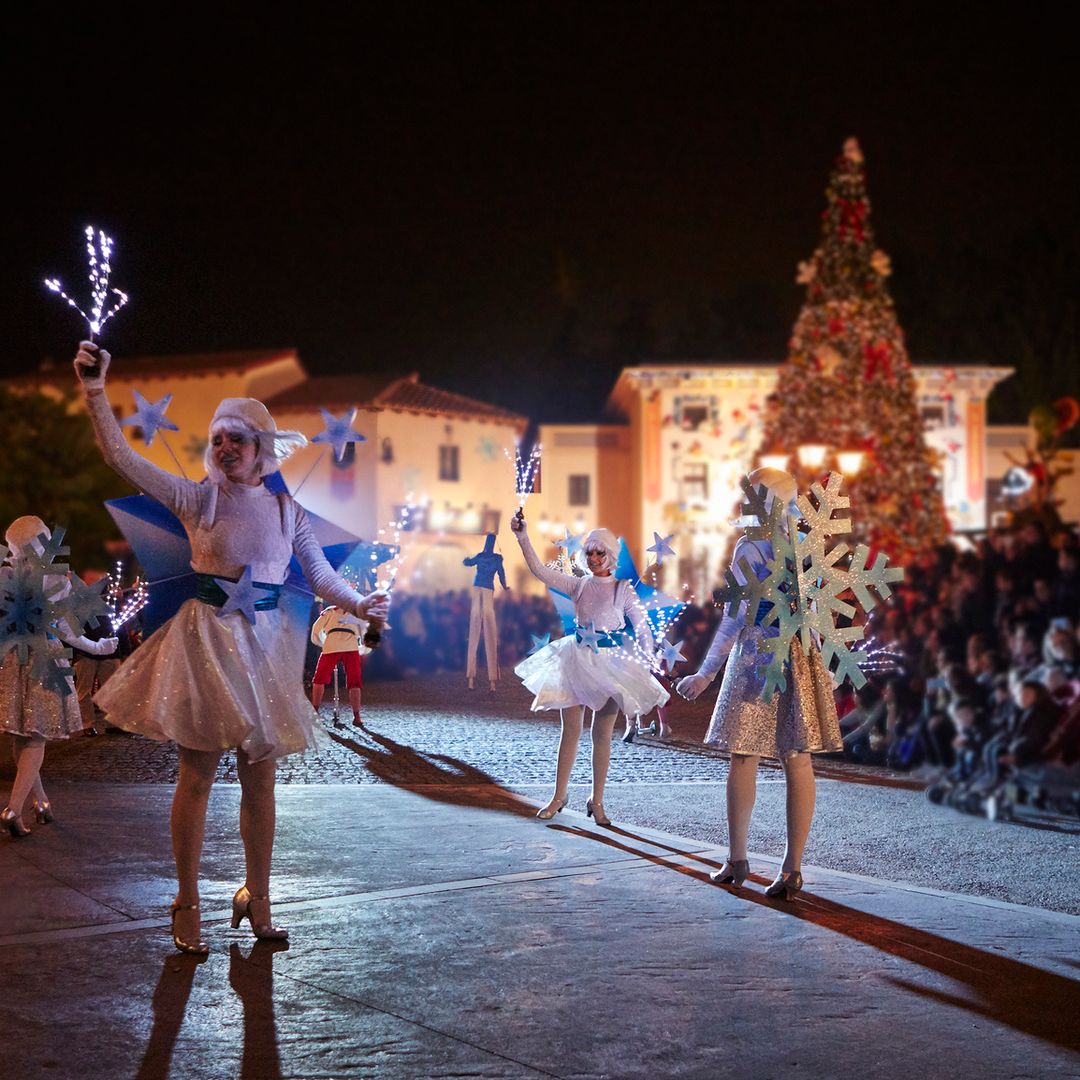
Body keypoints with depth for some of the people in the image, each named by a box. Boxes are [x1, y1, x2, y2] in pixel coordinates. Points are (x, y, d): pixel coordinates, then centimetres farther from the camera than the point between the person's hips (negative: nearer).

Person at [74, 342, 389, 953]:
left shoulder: (287, 511, 8)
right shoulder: (196, 499, 1)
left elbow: (322, 575, 8)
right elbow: (122, 457, -5)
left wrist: (358, 605, -11)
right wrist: (96, 392, -14)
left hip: (263, 645, 2)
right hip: (204, 639, -2)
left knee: (260, 777, 5)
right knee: (197, 774, 0)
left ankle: (257, 898, 18)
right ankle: (188, 904, 8)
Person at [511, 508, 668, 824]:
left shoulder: (623, 590, -2)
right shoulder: (578, 585, 4)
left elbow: (643, 629, -2)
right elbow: (539, 570, -6)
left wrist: (645, 666, -10)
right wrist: (523, 537, -17)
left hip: (610, 664, -2)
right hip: (577, 661, 2)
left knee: (602, 735, 3)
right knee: (570, 731, 2)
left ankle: (597, 801, 12)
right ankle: (559, 796, 10)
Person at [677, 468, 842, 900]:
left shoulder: (750, 547, -9)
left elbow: (738, 615, -13)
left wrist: (705, 672, -10)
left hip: (757, 654, -5)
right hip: (803, 658, 5)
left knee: (743, 758, 6)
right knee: (798, 762, 3)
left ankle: (737, 860, 11)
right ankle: (792, 868, 2)